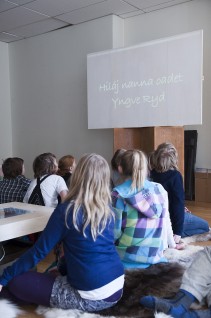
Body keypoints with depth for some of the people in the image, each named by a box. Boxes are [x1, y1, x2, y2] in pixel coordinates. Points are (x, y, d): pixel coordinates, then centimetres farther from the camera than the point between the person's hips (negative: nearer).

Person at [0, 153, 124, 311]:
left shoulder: (67, 210, -14)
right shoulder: (108, 209, 5)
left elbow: (39, 251, -9)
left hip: (92, 297, -7)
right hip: (118, 289, 7)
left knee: (16, 282, -1)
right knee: (62, 270, 33)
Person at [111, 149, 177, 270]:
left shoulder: (119, 194, -9)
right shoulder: (160, 190, 3)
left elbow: (114, 232, -10)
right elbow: (166, 222, 12)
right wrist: (172, 244, 28)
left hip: (127, 260, -3)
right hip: (154, 258, 3)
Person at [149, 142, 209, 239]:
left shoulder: (152, 174, -4)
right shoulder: (175, 176, -23)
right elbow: (178, 201, -25)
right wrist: (178, 232, -21)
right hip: (170, 219, -8)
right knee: (205, 226, 15)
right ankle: (170, 235, -3)